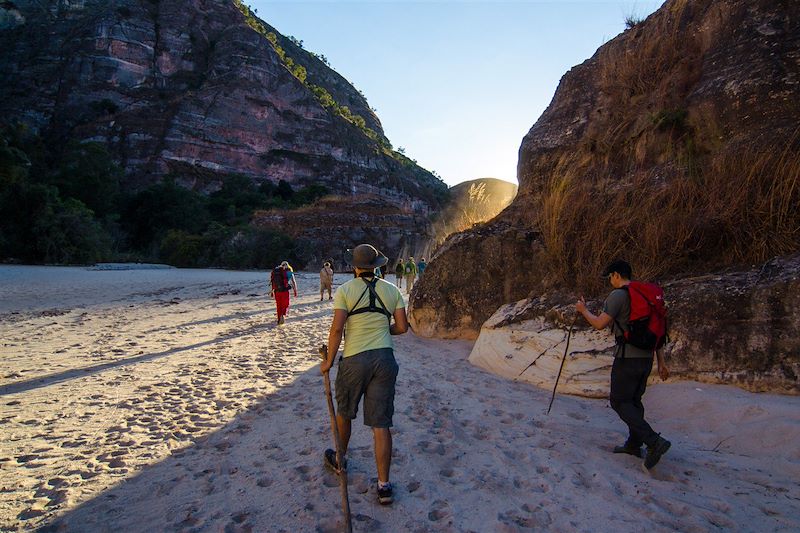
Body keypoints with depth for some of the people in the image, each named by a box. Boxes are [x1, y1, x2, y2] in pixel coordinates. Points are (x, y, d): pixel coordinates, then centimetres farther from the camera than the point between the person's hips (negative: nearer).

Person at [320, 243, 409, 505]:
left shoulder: (345, 290, -7)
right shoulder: (392, 290, 3)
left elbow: (337, 328, -14)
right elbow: (402, 327, 4)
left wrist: (329, 361, -4)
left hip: (354, 359, -2)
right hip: (385, 359, 2)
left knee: (344, 412, 23)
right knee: (381, 424, 6)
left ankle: (339, 459, 45)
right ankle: (384, 485, 9)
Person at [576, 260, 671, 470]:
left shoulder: (618, 295, -11)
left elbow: (600, 324, -15)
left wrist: (583, 310, 4)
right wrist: (661, 362, 18)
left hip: (627, 357, -8)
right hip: (646, 357, 8)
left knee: (620, 401, -2)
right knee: (633, 400, 17)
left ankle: (654, 442, -12)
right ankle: (634, 444, 23)